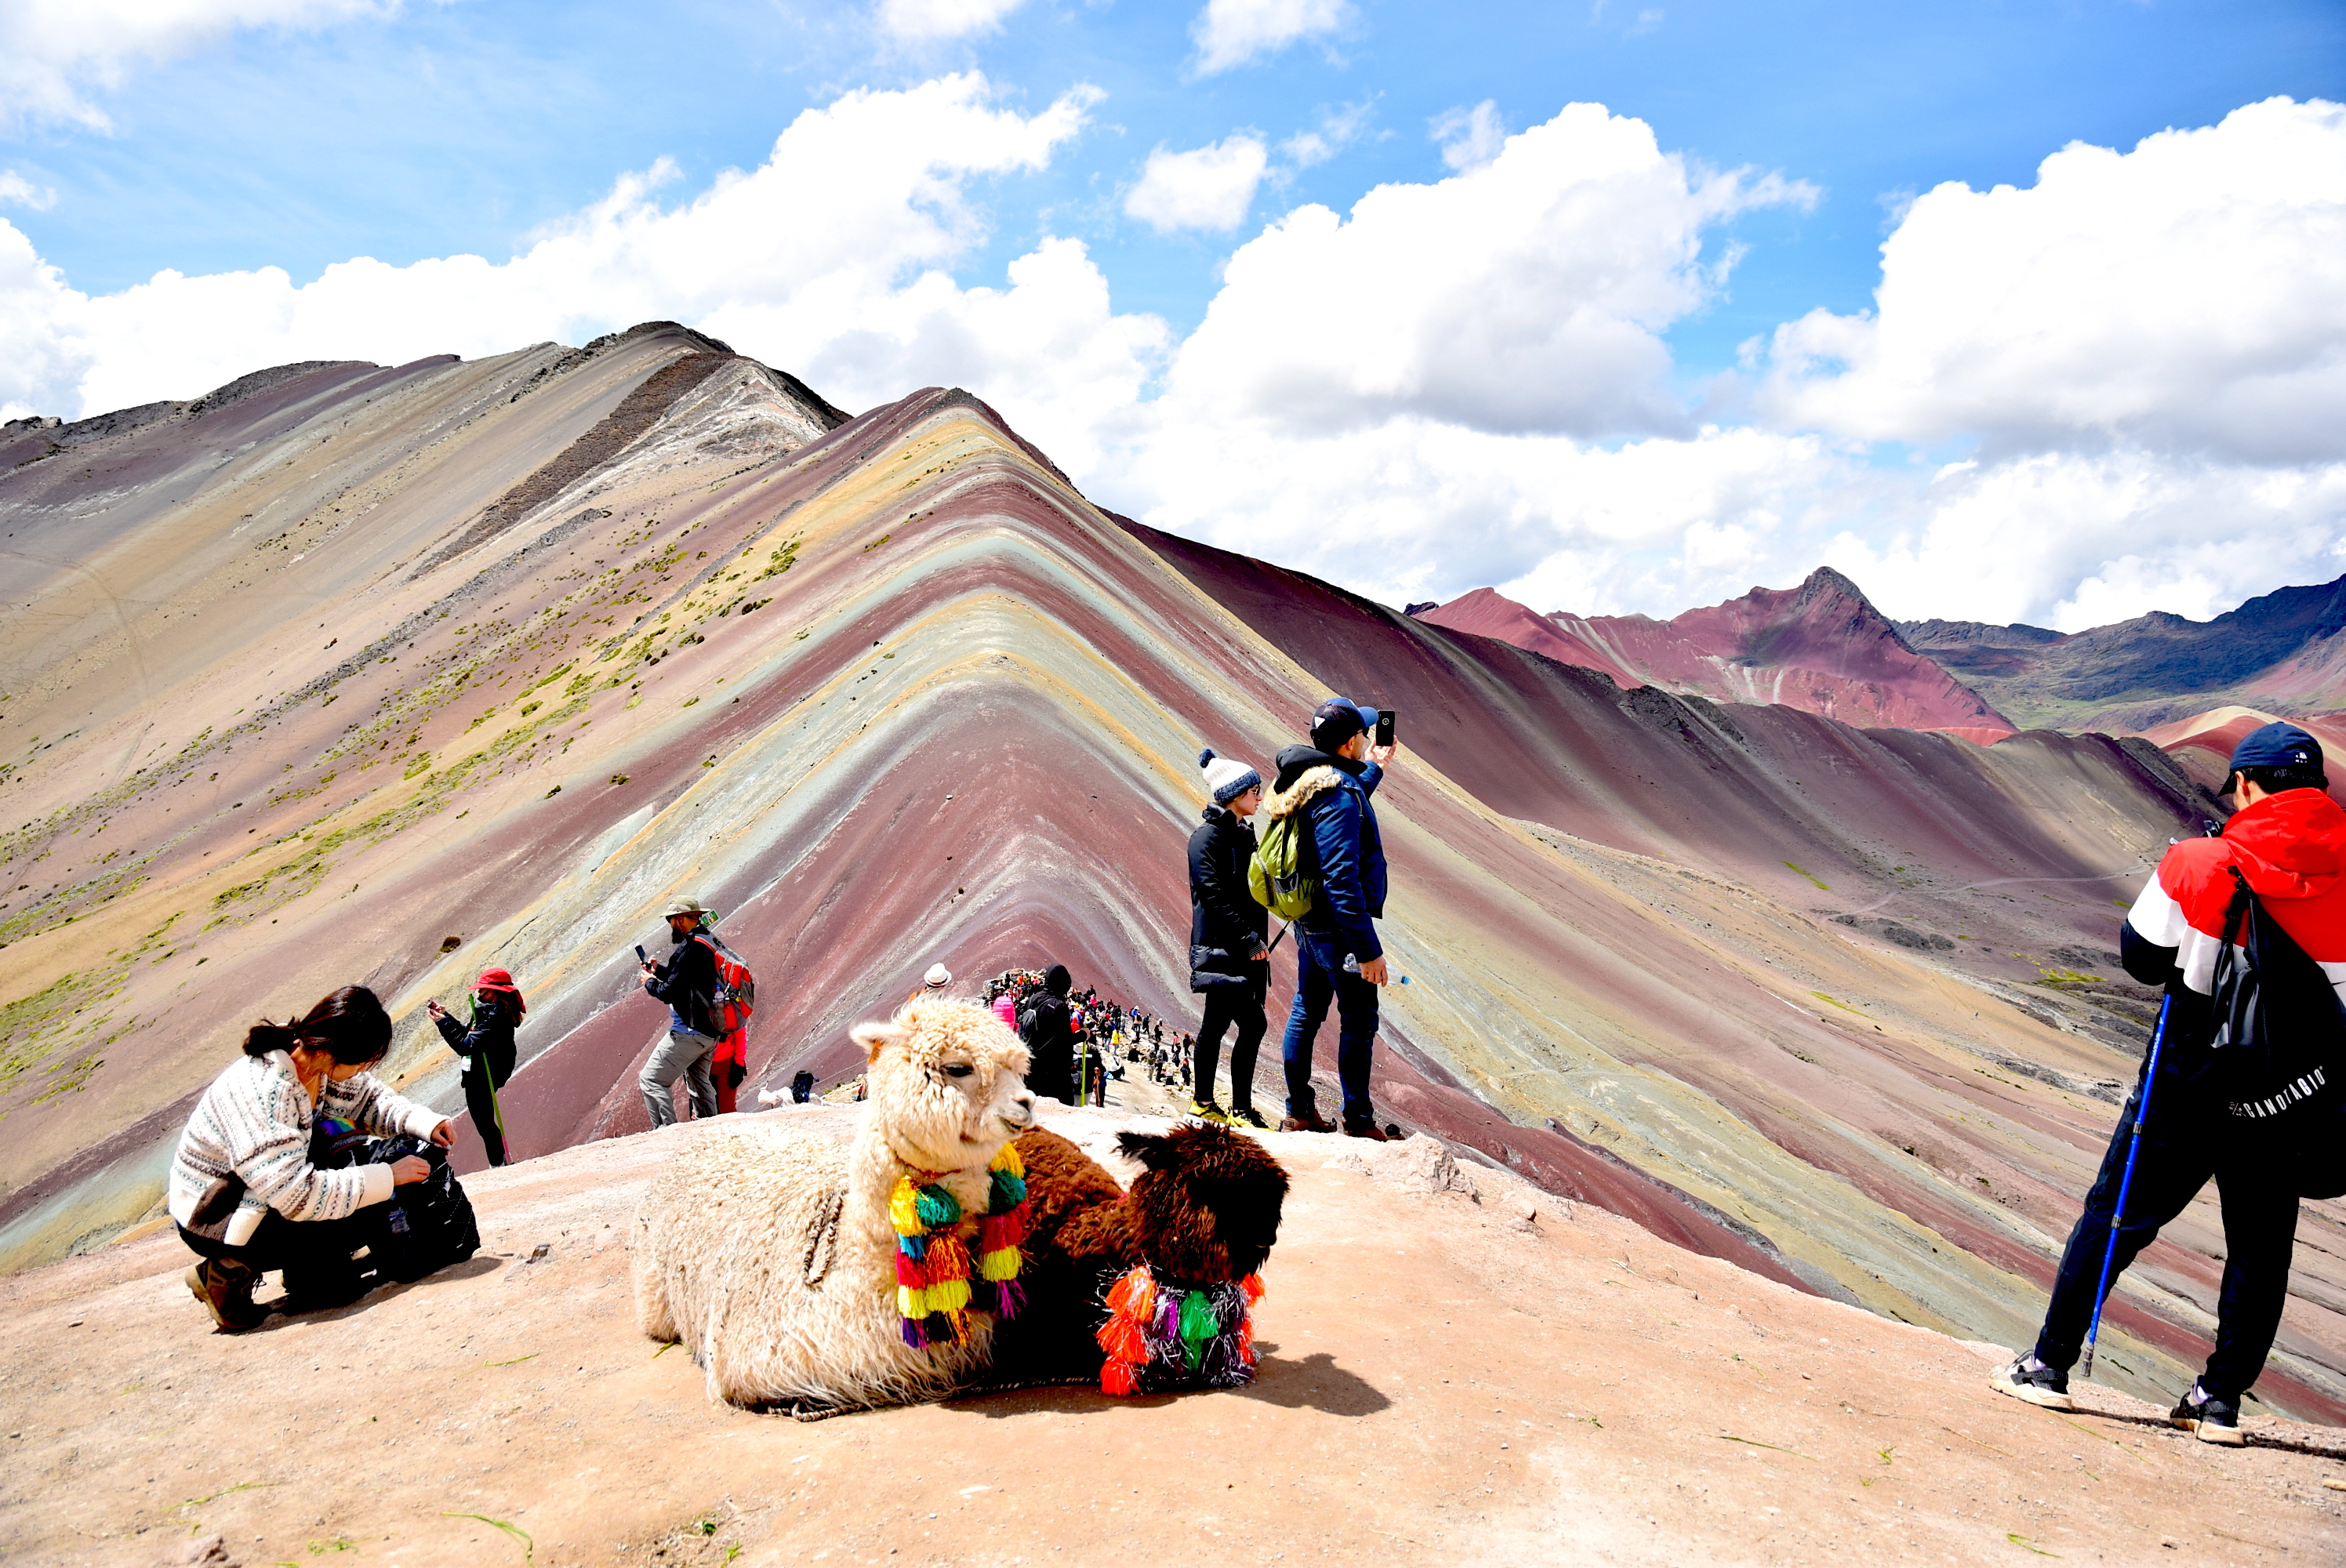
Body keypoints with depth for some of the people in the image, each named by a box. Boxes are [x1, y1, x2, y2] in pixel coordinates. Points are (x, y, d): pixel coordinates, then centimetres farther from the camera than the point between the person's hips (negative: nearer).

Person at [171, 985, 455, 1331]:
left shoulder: (317, 1060, -10)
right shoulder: (260, 1091, -34)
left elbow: (368, 1096, 8)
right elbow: (295, 1193, -37)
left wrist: (424, 1122, -10)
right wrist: (388, 1177, -30)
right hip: (210, 1219, -9)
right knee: (351, 1227, -23)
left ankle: (303, 1275, 12)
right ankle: (230, 1271, -5)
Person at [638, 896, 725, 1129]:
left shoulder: (689, 949, -17)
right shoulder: (710, 945, 13)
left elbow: (669, 993, -18)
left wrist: (650, 983, 1)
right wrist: (659, 970, 23)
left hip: (689, 1031, -10)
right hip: (711, 1032, 10)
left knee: (651, 1079, -7)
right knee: (700, 1086, 19)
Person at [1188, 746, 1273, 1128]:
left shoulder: (1242, 834, 16)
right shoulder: (1207, 837, -12)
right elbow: (1213, 896, -19)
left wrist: (1257, 940, 15)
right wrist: (1249, 940, -21)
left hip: (1243, 949, 9)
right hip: (1220, 948, -9)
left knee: (1217, 1023, 15)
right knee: (1253, 1024, -12)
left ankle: (1203, 1103, 24)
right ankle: (1241, 1111, -6)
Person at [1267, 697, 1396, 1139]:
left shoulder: (1312, 780, 6)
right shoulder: (1339, 795, -24)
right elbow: (1341, 881, -27)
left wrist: (1371, 769, 34)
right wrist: (1368, 949, -26)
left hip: (1309, 921, 10)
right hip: (1338, 928, -10)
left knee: (1306, 1012, 17)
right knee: (1359, 1021, 2)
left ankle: (1299, 1112, 27)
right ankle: (1358, 1122, 11)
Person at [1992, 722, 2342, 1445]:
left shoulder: (2199, 864, -12)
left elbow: (2141, 957, -1)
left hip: (2191, 1080, -2)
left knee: (2115, 1217, 9)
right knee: (2260, 1245, 15)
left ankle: (2049, 1366, 15)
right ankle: (2221, 1399, 19)